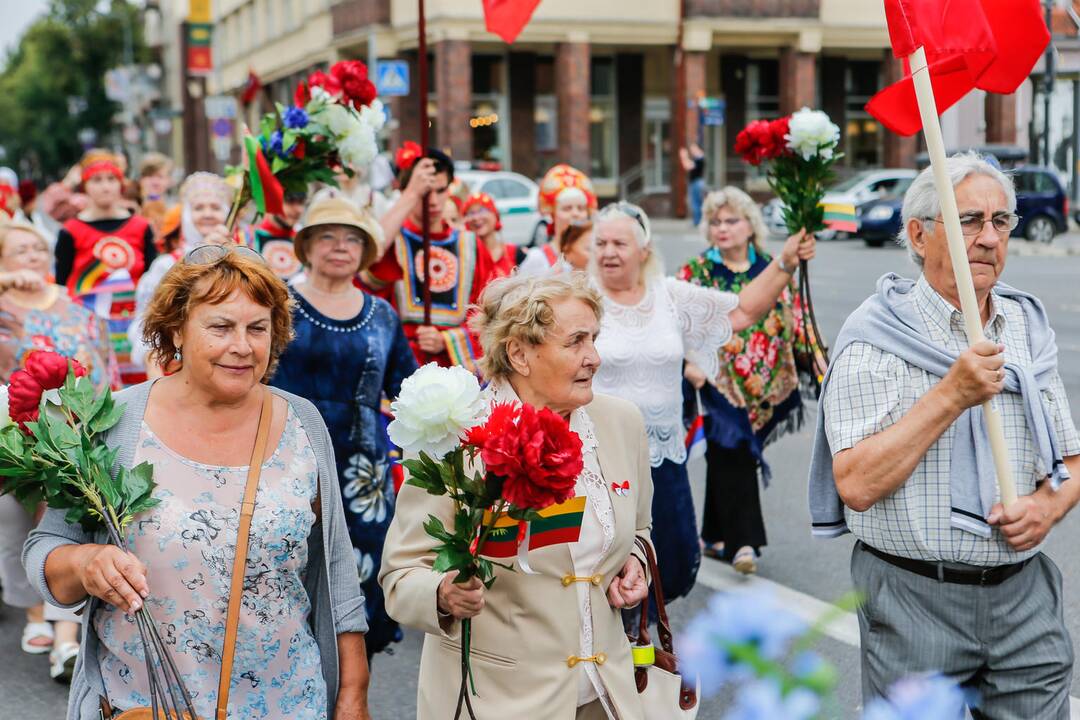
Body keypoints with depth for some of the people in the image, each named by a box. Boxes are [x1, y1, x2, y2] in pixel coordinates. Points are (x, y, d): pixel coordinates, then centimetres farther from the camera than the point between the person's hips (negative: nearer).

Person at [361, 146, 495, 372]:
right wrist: (412, 194, -17)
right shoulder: (393, 240, 5)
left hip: (460, 364, 3)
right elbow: (369, 258, -21)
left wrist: (446, 341, -6)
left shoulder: (468, 245, 14)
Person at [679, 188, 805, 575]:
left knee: (733, 456, 11)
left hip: (763, 381, 3)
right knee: (732, 458, -11)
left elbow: (792, 320, 13)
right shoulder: (695, 272, 0)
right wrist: (689, 362, -17)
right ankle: (742, 541, -11)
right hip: (719, 380, -3)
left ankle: (717, 535, 23)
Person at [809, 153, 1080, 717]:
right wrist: (951, 395, -21)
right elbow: (856, 484, -18)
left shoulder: (1028, 327, 9)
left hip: (1025, 597, 5)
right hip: (915, 601, -4)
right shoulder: (877, 336, -9)